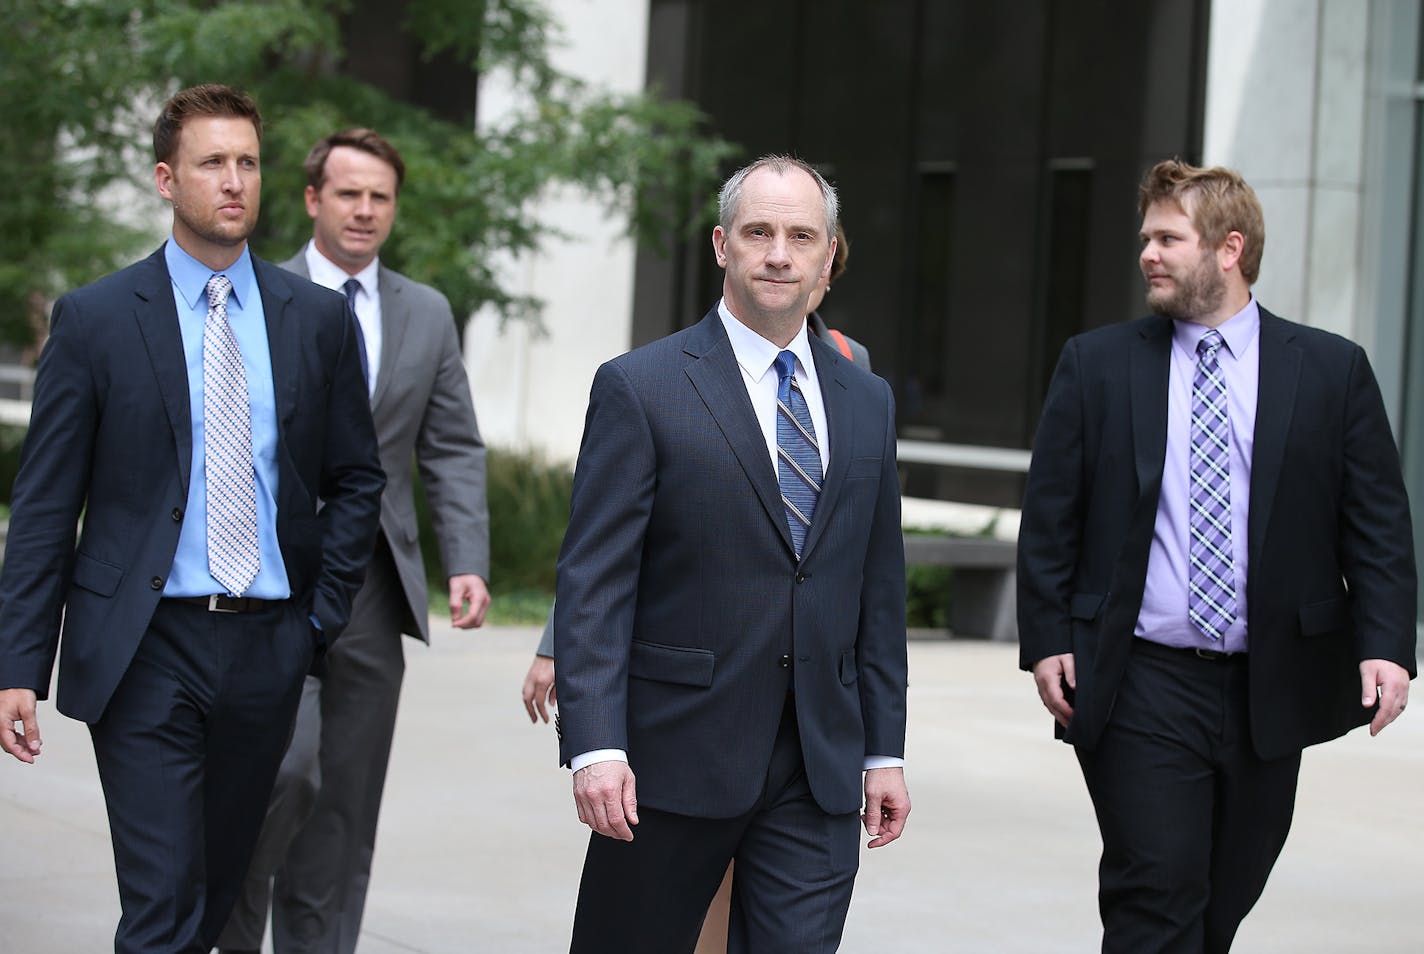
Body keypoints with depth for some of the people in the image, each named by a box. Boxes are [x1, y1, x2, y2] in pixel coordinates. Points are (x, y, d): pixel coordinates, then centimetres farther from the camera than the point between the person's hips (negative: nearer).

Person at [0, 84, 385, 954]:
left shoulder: (318, 318, 7)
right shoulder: (96, 318, -2)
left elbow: (357, 479, 13)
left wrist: (324, 615, 2)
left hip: (266, 648, 4)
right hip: (146, 647, -3)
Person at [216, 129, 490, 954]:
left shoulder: (428, 313, 13)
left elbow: (455, 450, 11)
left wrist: (468, 562, -1)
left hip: (372, 587, 4)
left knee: (346, 798, 5)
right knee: (285, 760, -18)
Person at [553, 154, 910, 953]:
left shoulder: (867, 401, 12)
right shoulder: (640, 388, -4)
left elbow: (880, 588, 14)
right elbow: (592, 583, -9)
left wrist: (885, 749, 10)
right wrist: (595, 745, -18)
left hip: (820, 768, 4)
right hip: (675, 758, -3)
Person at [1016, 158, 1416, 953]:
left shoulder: (1333, 370, 3)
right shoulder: (1096, 365, 4)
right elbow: (1051, 519, 5)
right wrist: (1046, 640, -3)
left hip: (1271, 692, 1)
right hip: (1142, 687, -1)